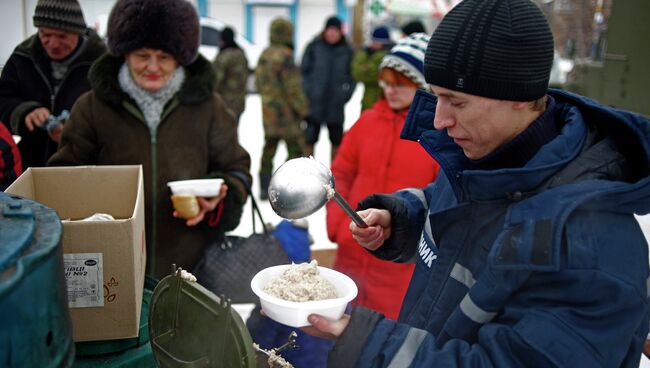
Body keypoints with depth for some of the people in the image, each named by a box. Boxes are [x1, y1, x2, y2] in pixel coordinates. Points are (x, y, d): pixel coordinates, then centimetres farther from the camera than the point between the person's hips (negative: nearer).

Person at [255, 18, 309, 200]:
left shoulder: (264, 55, 9)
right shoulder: (285, 56, -17)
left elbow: (259, 81, 18)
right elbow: (293, 87, -17)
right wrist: (302, 108, -9)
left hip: (268, 111, 9)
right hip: (286, 112, -9)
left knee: (269, 148, 15)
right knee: (296, 149, -2)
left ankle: (264, 188, 21)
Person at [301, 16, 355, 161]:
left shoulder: (347, 51, 2)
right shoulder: (314, 47, 0)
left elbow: (353, 74, 7)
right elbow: (304, 70, 4)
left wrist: (346, 93, -4)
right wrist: (308, 90, -5)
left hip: (336, 105, 1)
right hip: (314, 103, -1)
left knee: (337, 140, 10)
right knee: (309, 139, 2)